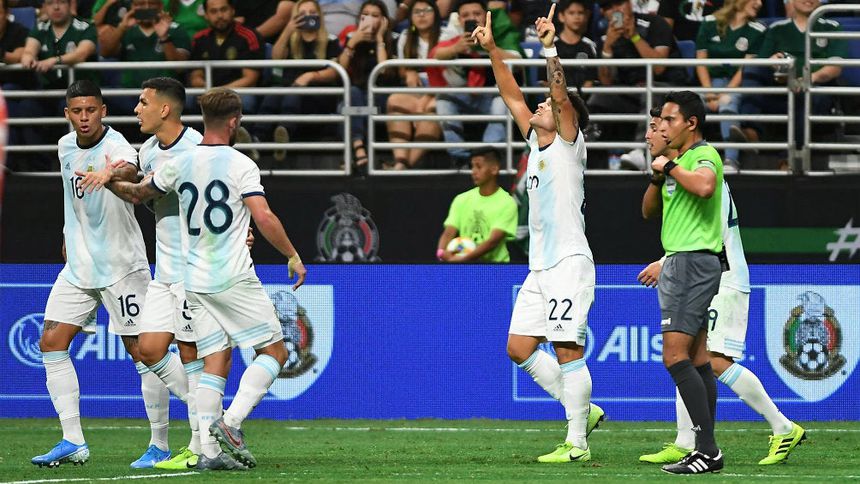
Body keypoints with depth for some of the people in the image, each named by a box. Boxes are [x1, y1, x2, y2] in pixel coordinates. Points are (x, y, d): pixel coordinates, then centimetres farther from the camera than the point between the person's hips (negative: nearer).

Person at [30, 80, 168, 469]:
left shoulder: (116, 147, -20)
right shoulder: (66, 146, 4)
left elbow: (130, 170, -45)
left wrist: (117, 174, -67)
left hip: (122, 266, -7)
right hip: (78, 265, 7)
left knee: (141, 350, -5)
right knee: (51, 342, -1)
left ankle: (160, 444, 4)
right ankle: (73, 441, 2)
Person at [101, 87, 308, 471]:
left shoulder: (180, 165, 7)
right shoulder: (240, 165, -9)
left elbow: (139, 193, 23)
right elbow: (264, 217, -17)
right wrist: (293, 256, -5)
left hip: (195, 281, 6)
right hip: (234, 278, -6)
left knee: (215, 363, 7)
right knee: (274, 352, 3)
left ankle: (208, 449, -4)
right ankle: (230, 422, -14)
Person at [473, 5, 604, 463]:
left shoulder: (569, 143, -3)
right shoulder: (536, 143, 16)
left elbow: (561, 96, -17)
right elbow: (512, 96, 20)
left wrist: (550, 50, -26)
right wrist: (492, 50, 16)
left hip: (569, 263, -9)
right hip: (540, 266, 9)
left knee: (568, 350, -10)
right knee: (519, 348, 5)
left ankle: (577, 443, -8)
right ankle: (582, 411, 15)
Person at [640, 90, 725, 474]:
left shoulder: (704, 155, -10)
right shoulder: (681, 160, 20)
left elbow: (704, 185, -34)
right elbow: (649, 211, 21)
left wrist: (671, 167, -18)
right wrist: (658, 178, 3)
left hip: (693, 261, -10)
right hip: (679, 261, 10)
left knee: (675, 356, -15)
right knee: (696, 359, 8)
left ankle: (707, 449, -18)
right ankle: (707, 452, 8)